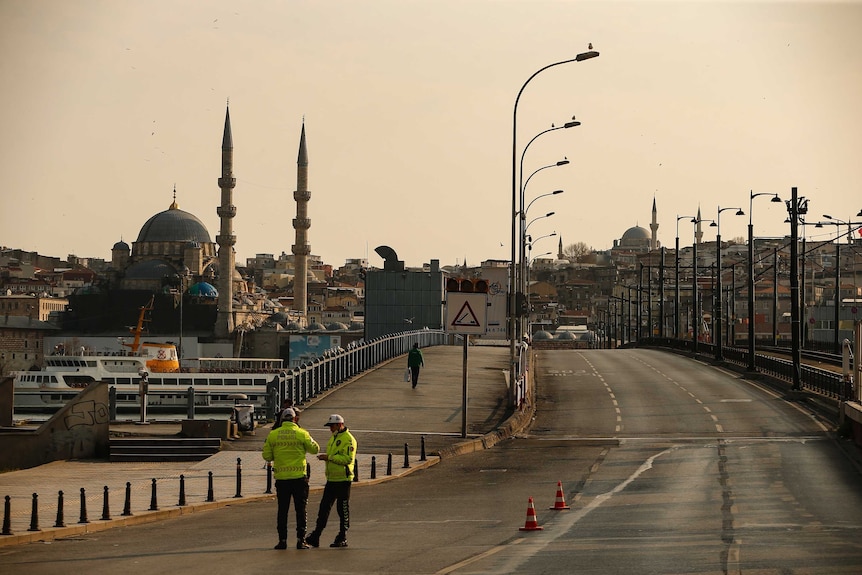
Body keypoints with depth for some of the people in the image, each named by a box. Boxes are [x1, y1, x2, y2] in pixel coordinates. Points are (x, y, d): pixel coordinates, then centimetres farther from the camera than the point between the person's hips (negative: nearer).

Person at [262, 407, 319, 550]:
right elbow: (315, 449, 5)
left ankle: (282, 540, 6)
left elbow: (267, 456, 3)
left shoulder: (273, 435, 0)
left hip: (281, 478, 2)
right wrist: (310, 439, 23)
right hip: (299, 477, -1)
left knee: (282, 510, 8)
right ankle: (301, 539, 3)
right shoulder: (302, 434, -5)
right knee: (300, 510, 6)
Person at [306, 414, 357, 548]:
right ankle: (315, 536, 4)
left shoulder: (348, 439, -12)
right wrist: (325, 457, 6)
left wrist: (329, 457, -21)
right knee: (324, 507, 4)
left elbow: (347, 459, -22)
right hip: (331, 479, 9)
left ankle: (342, 538, 8)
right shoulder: (333, 438, 17)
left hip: (343, 480, -8)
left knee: (343, 509, 1)